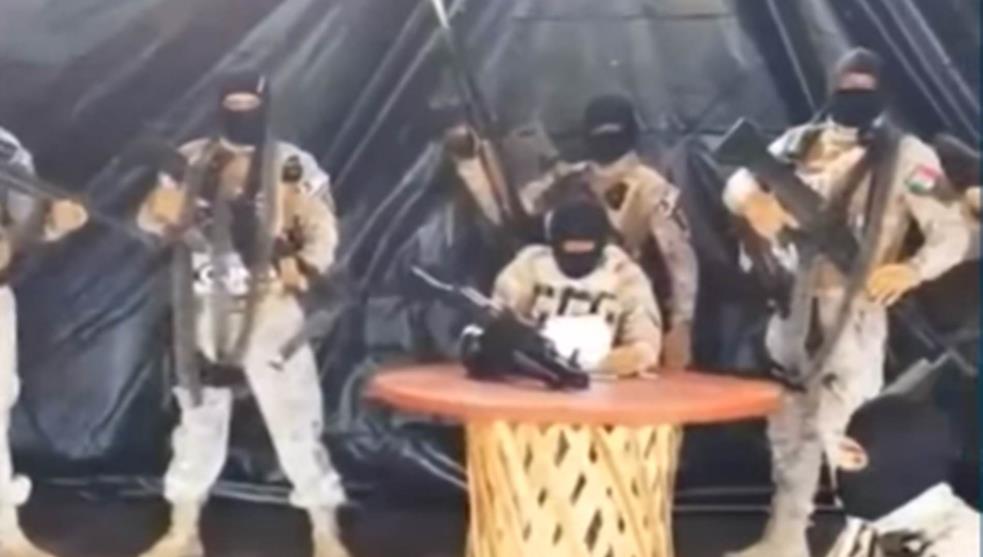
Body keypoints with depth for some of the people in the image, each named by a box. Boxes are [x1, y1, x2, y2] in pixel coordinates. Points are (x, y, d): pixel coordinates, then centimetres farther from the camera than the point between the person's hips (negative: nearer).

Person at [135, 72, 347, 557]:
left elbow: (323, 233, -4)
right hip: (204, 313, 4)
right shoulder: (190, 161, 7)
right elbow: (153, 217, 8)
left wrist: (303, 268, -23)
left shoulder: (294, 166, -2)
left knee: (296, 422, -4)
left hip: (270, 313, -3)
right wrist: (162, 216, -16)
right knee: (198, 420, 13)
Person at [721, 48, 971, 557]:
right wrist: (753, 200, -20)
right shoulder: (800, 144, 7)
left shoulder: (906, 156, -5)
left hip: (855, 312, -5)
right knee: (787, 425, 14)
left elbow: (953, 234, -6)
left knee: (843, 431, -10)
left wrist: (912, 270, -26)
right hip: (793, 306, 5)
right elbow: (738, 181, 5)